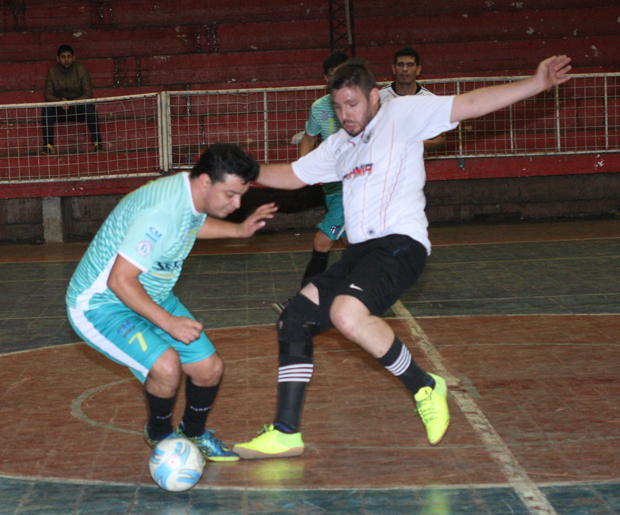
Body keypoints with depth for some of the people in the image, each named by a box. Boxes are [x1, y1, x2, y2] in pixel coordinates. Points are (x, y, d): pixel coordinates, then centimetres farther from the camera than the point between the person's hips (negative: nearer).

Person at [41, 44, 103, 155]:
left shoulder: (81, 70, -8)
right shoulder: (52, 72, -3)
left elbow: (88, 94, -13)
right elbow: (48, 95, -7)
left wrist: (70, 103, -28)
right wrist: (60, 102, -29)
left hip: (78, 108, -1)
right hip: (60, 111, 1)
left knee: (90, 107, -33)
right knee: (47, 108, -28)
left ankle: (97, 142, -26)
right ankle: (48, 145, -26)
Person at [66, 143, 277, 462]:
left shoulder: (194, 196, -4)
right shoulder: (160, 213, -34)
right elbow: (120, 281, -33)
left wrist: (238, 230, 13)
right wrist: (168, 322, -29)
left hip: (151, 298, 9)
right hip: (100, 305, -9)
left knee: (209, 368, 3)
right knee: (166, 364, -29)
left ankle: (194, 434, 32)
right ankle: (160, 434, 1)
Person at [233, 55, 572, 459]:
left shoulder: (402, 114, 1)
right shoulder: (339, 145, 22)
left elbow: (469, 105, -5)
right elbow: (291, 176, 33)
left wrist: (536, 84, -13)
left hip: (400, 244, -8)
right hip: (360, 251, 8)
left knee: (347, 313, -33)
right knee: (293, 322, 3)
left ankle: (424, 387, -14)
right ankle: (286, 433, 9)